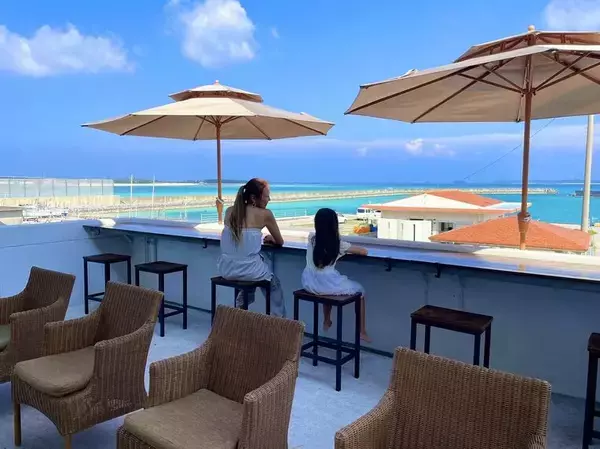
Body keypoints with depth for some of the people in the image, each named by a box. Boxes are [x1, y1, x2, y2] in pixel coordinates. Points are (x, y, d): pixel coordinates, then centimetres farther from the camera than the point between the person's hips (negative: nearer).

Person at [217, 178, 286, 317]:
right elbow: (280, 242, 7)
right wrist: (271, 239, 27)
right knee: (274, 285, 26)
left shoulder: (229, 211, 6)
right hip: (248, 270, -5)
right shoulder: (265, 214, -6)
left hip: (226, 269, 5)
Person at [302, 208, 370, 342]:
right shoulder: (338, 244, -7)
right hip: (328, 284, -5)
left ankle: (326, 322, 48)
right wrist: (348, 249, 17)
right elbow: (364, 252, -1)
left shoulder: (311, 238, 3)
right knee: (360, 290, 21)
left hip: (309, 284, 5)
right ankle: (362, 332, 22)